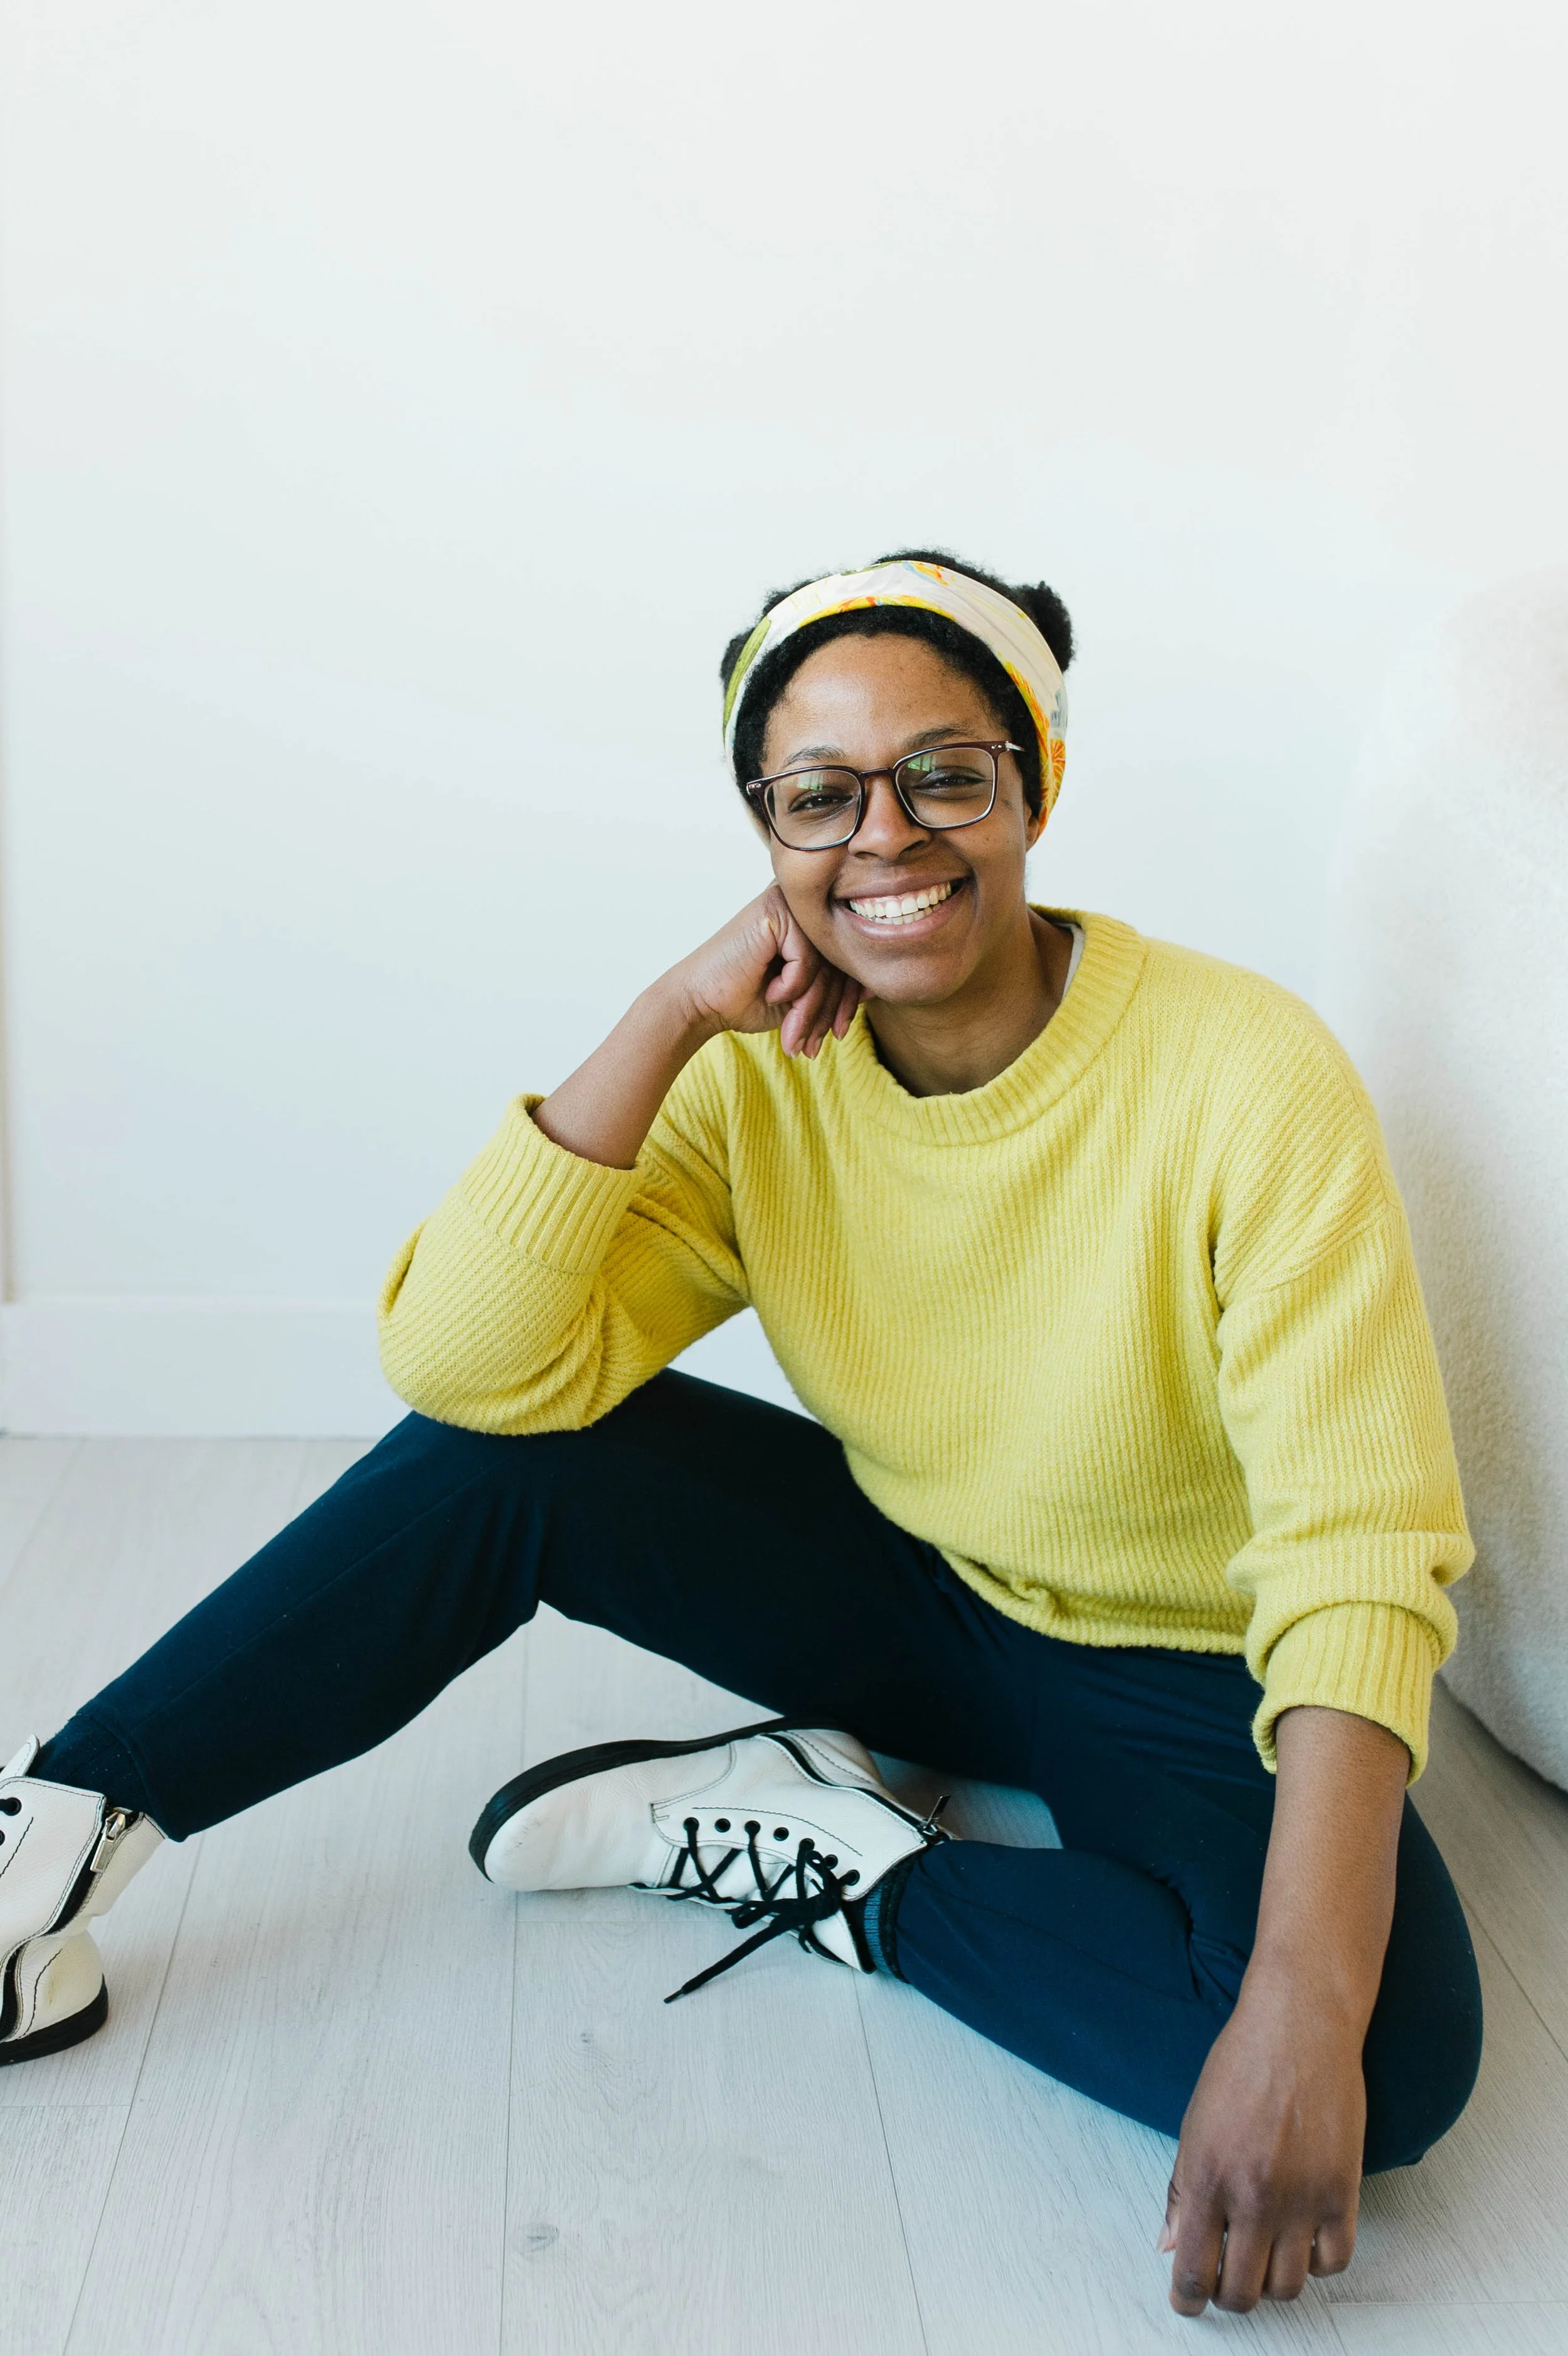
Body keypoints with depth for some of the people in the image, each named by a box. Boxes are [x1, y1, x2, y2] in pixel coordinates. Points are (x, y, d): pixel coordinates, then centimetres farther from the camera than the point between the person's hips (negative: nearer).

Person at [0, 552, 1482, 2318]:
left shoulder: (1242, 1074, -24)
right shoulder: (764, 1079, -10)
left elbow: (1359, 1554, -30)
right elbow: (462, 1360, -22)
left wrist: (1304, 2014, -42)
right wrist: (670, 1017, -28)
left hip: (1178, 1677, -2)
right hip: (904, 1593, 3)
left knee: (1400, 2048, -32)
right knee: (502, 1454, -19)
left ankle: (837, 1863, -14)